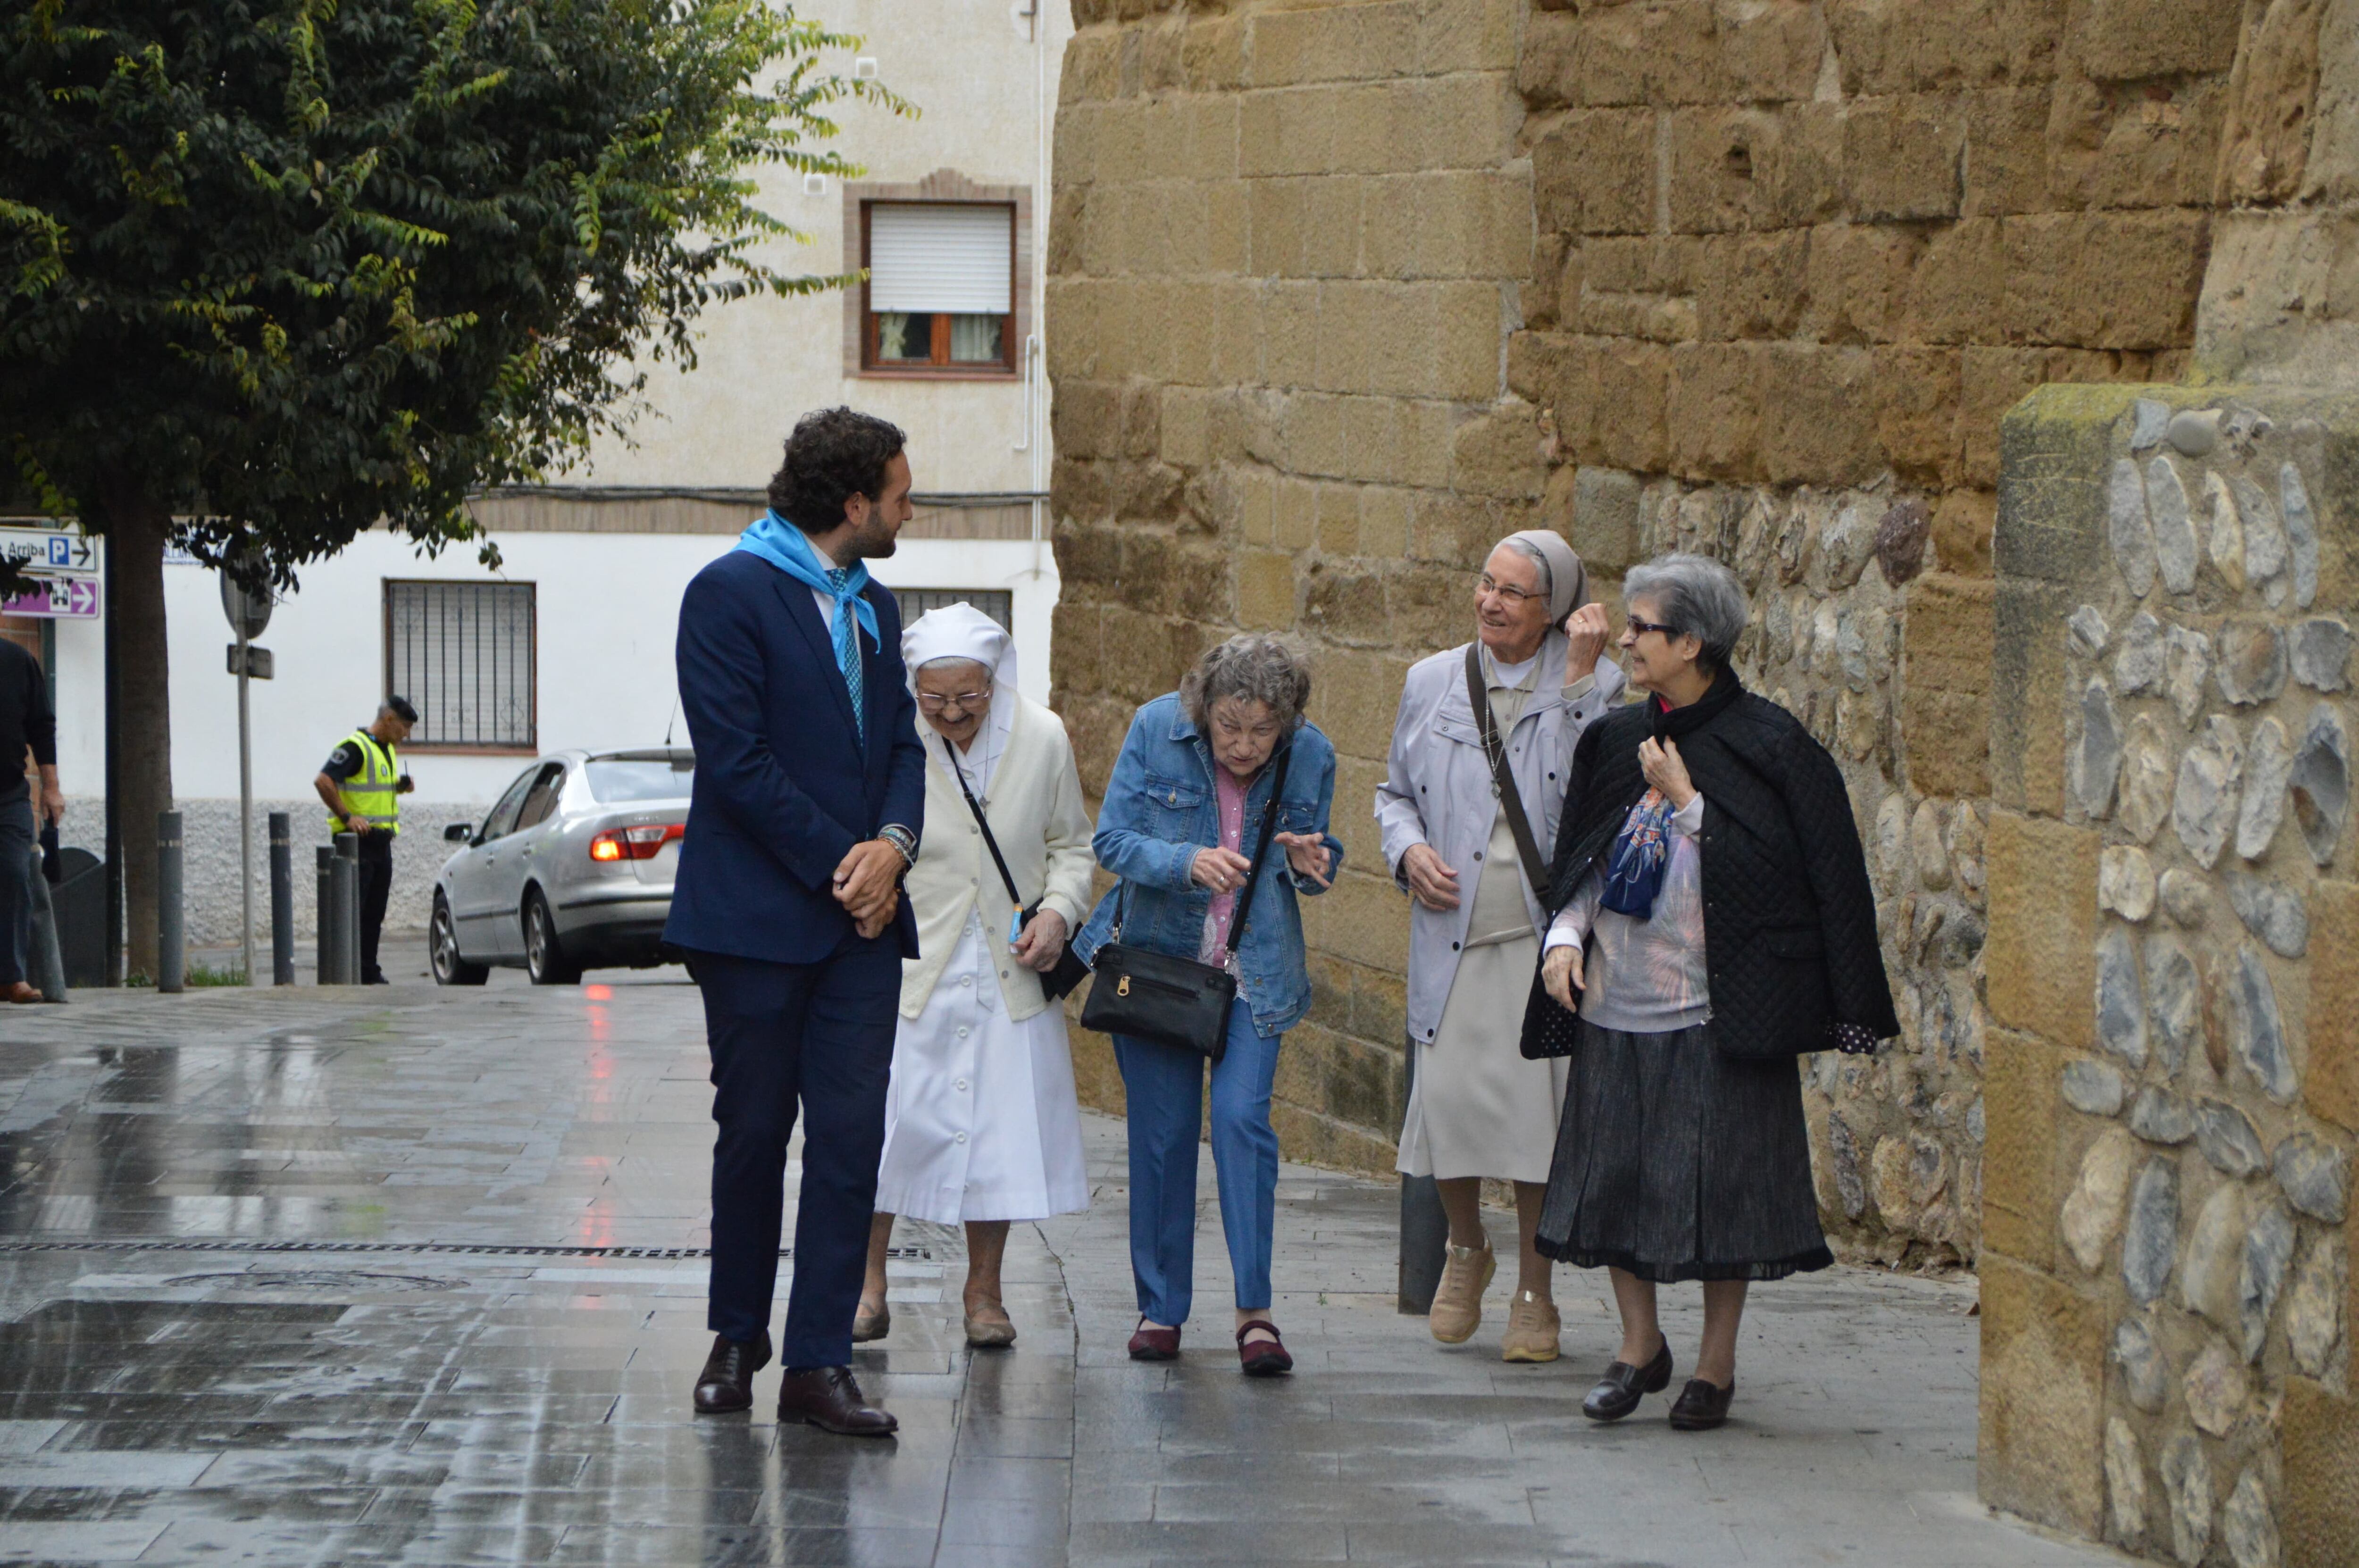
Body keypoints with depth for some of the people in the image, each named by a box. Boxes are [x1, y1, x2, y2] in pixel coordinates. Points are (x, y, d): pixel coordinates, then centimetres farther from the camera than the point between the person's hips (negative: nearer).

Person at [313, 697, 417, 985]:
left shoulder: (388, 750, 17)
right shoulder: (355, 747, -13)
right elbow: (323, 781, -22)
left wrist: (400, 787, 9)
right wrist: (347, 817, -23)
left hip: (381, 842, 9)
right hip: (357, 842, -9)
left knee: (374, 912, 10)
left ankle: (369, 973, 14)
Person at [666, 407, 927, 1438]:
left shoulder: (874, 607, 16)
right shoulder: (730, 594, -8)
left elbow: (902, 742, 15)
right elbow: (736, 761, -13)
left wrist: (893, 844, -6)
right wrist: (839, 865, -13)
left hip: (859, 921, 6)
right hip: (758, 916, -6)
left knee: (852, 1137, -4)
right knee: (753, 1132, 4)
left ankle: (819, 1363, -3)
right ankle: (736, 1339, 21)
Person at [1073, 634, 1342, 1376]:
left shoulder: (1311, 756, -6)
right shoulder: (1156, 729, -10)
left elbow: (1320, 860, 8)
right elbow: (1113, 839, -10)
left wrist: (1309, 863, -16)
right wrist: (1188, 863, -27)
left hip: (1254, 968, 0)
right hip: (1155, 956, 0)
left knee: (1242, 1116, -13)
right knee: (1161, 1131, 2)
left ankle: (1255, 1312, -8)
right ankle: (1160, 1308, 15)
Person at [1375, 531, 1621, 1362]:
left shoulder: (1592, 686, 1)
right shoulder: (1432, 684, 11)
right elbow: (1396, 793, 21)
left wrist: (1579, 679, -14)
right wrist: (1409, 850, 0)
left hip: (1546, 934, -2)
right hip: (1452, 934, 2)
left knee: (1538, 1104, -3)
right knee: (1447, 1096, -7)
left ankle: (1534, 1294, 12)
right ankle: (1465, 1247, 22)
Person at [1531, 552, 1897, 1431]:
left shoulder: (1767, 747, -7)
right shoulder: (1616, 742, 10)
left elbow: (1765, 870, -12)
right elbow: (1583, 862, 17)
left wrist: (1685, 800, -14)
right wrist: (1566, 936, 0)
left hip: (1715, 1011, -5)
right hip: (1617, 1001, 5)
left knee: (1717, 1186, 0)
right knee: (1612, 1173, 7)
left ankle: (1716, 1364, 13)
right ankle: (1640, 1346, 23)